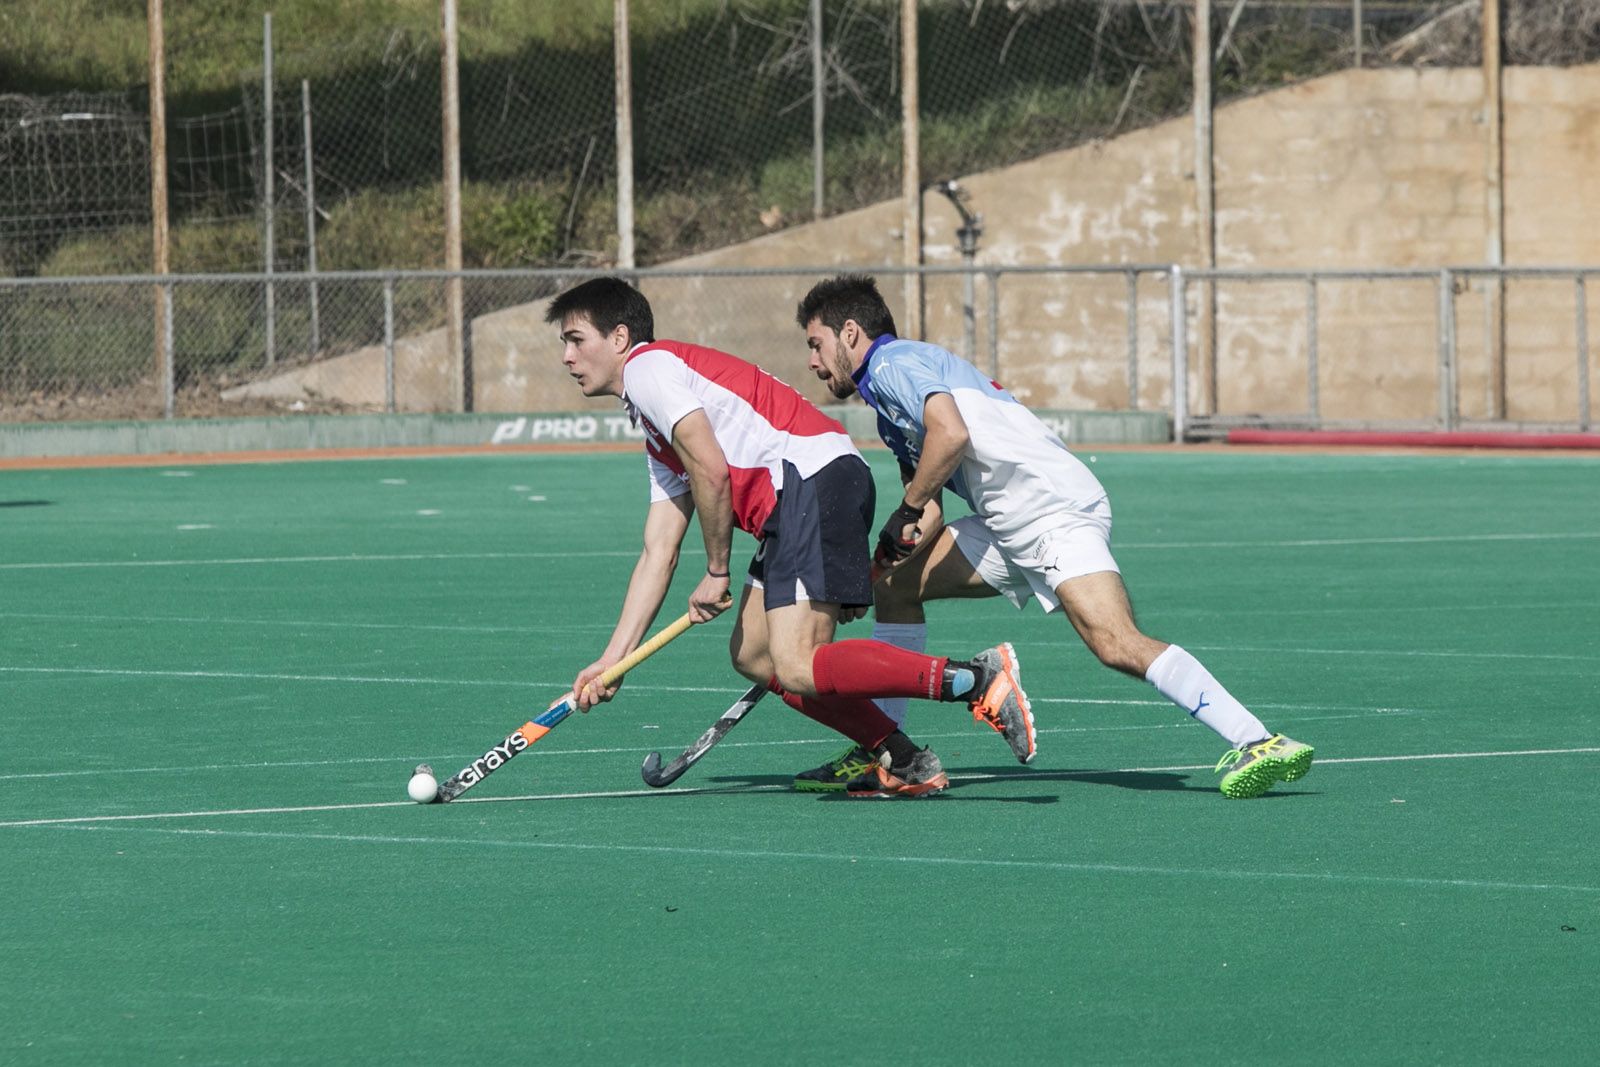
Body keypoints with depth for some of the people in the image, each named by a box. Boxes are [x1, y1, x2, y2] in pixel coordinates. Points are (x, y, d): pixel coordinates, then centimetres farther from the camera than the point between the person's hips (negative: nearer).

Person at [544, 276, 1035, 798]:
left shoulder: (648, 366, 0)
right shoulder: (658, 445, 31)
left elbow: (713, 472, -10)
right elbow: (658, 554, 28)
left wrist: (717, 573, 1)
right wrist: (612, 660, 24)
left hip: (814, 478, -10)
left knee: (799, 670, -20)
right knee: (752, 656, 13)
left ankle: (978, 679, -29)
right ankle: (903, 763, 8)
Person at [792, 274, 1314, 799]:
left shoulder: (893, 362, -2)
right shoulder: (884, 392, 28)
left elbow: (951, 433, -21)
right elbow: (930, 518, 26)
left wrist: (907, 512, -9)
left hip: (1053, 506, -11)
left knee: (1118, 646, -24)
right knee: (898, 581, 15)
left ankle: (1258, 744, -31)